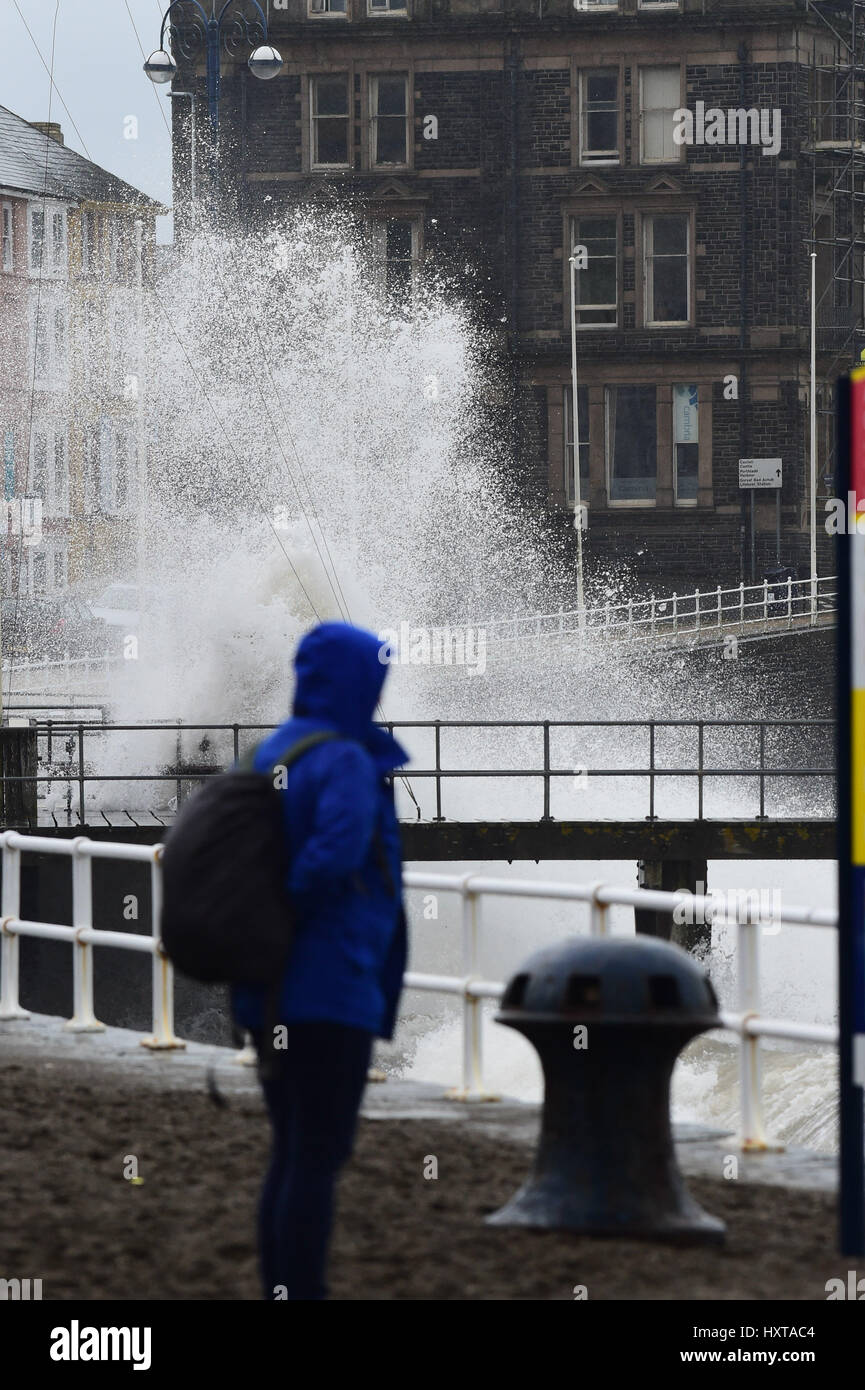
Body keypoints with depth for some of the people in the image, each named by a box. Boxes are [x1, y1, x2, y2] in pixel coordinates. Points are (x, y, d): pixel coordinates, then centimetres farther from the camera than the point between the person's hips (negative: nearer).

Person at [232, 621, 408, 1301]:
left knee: (293, 1158, 13)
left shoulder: (272, 755, 14)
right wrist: (291, 909, -18)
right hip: (329, 989, -9)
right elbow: (340, 847, -30)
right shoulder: (342, 761, -15)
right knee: (320, 1159, -6)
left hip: (271, 992, 9)